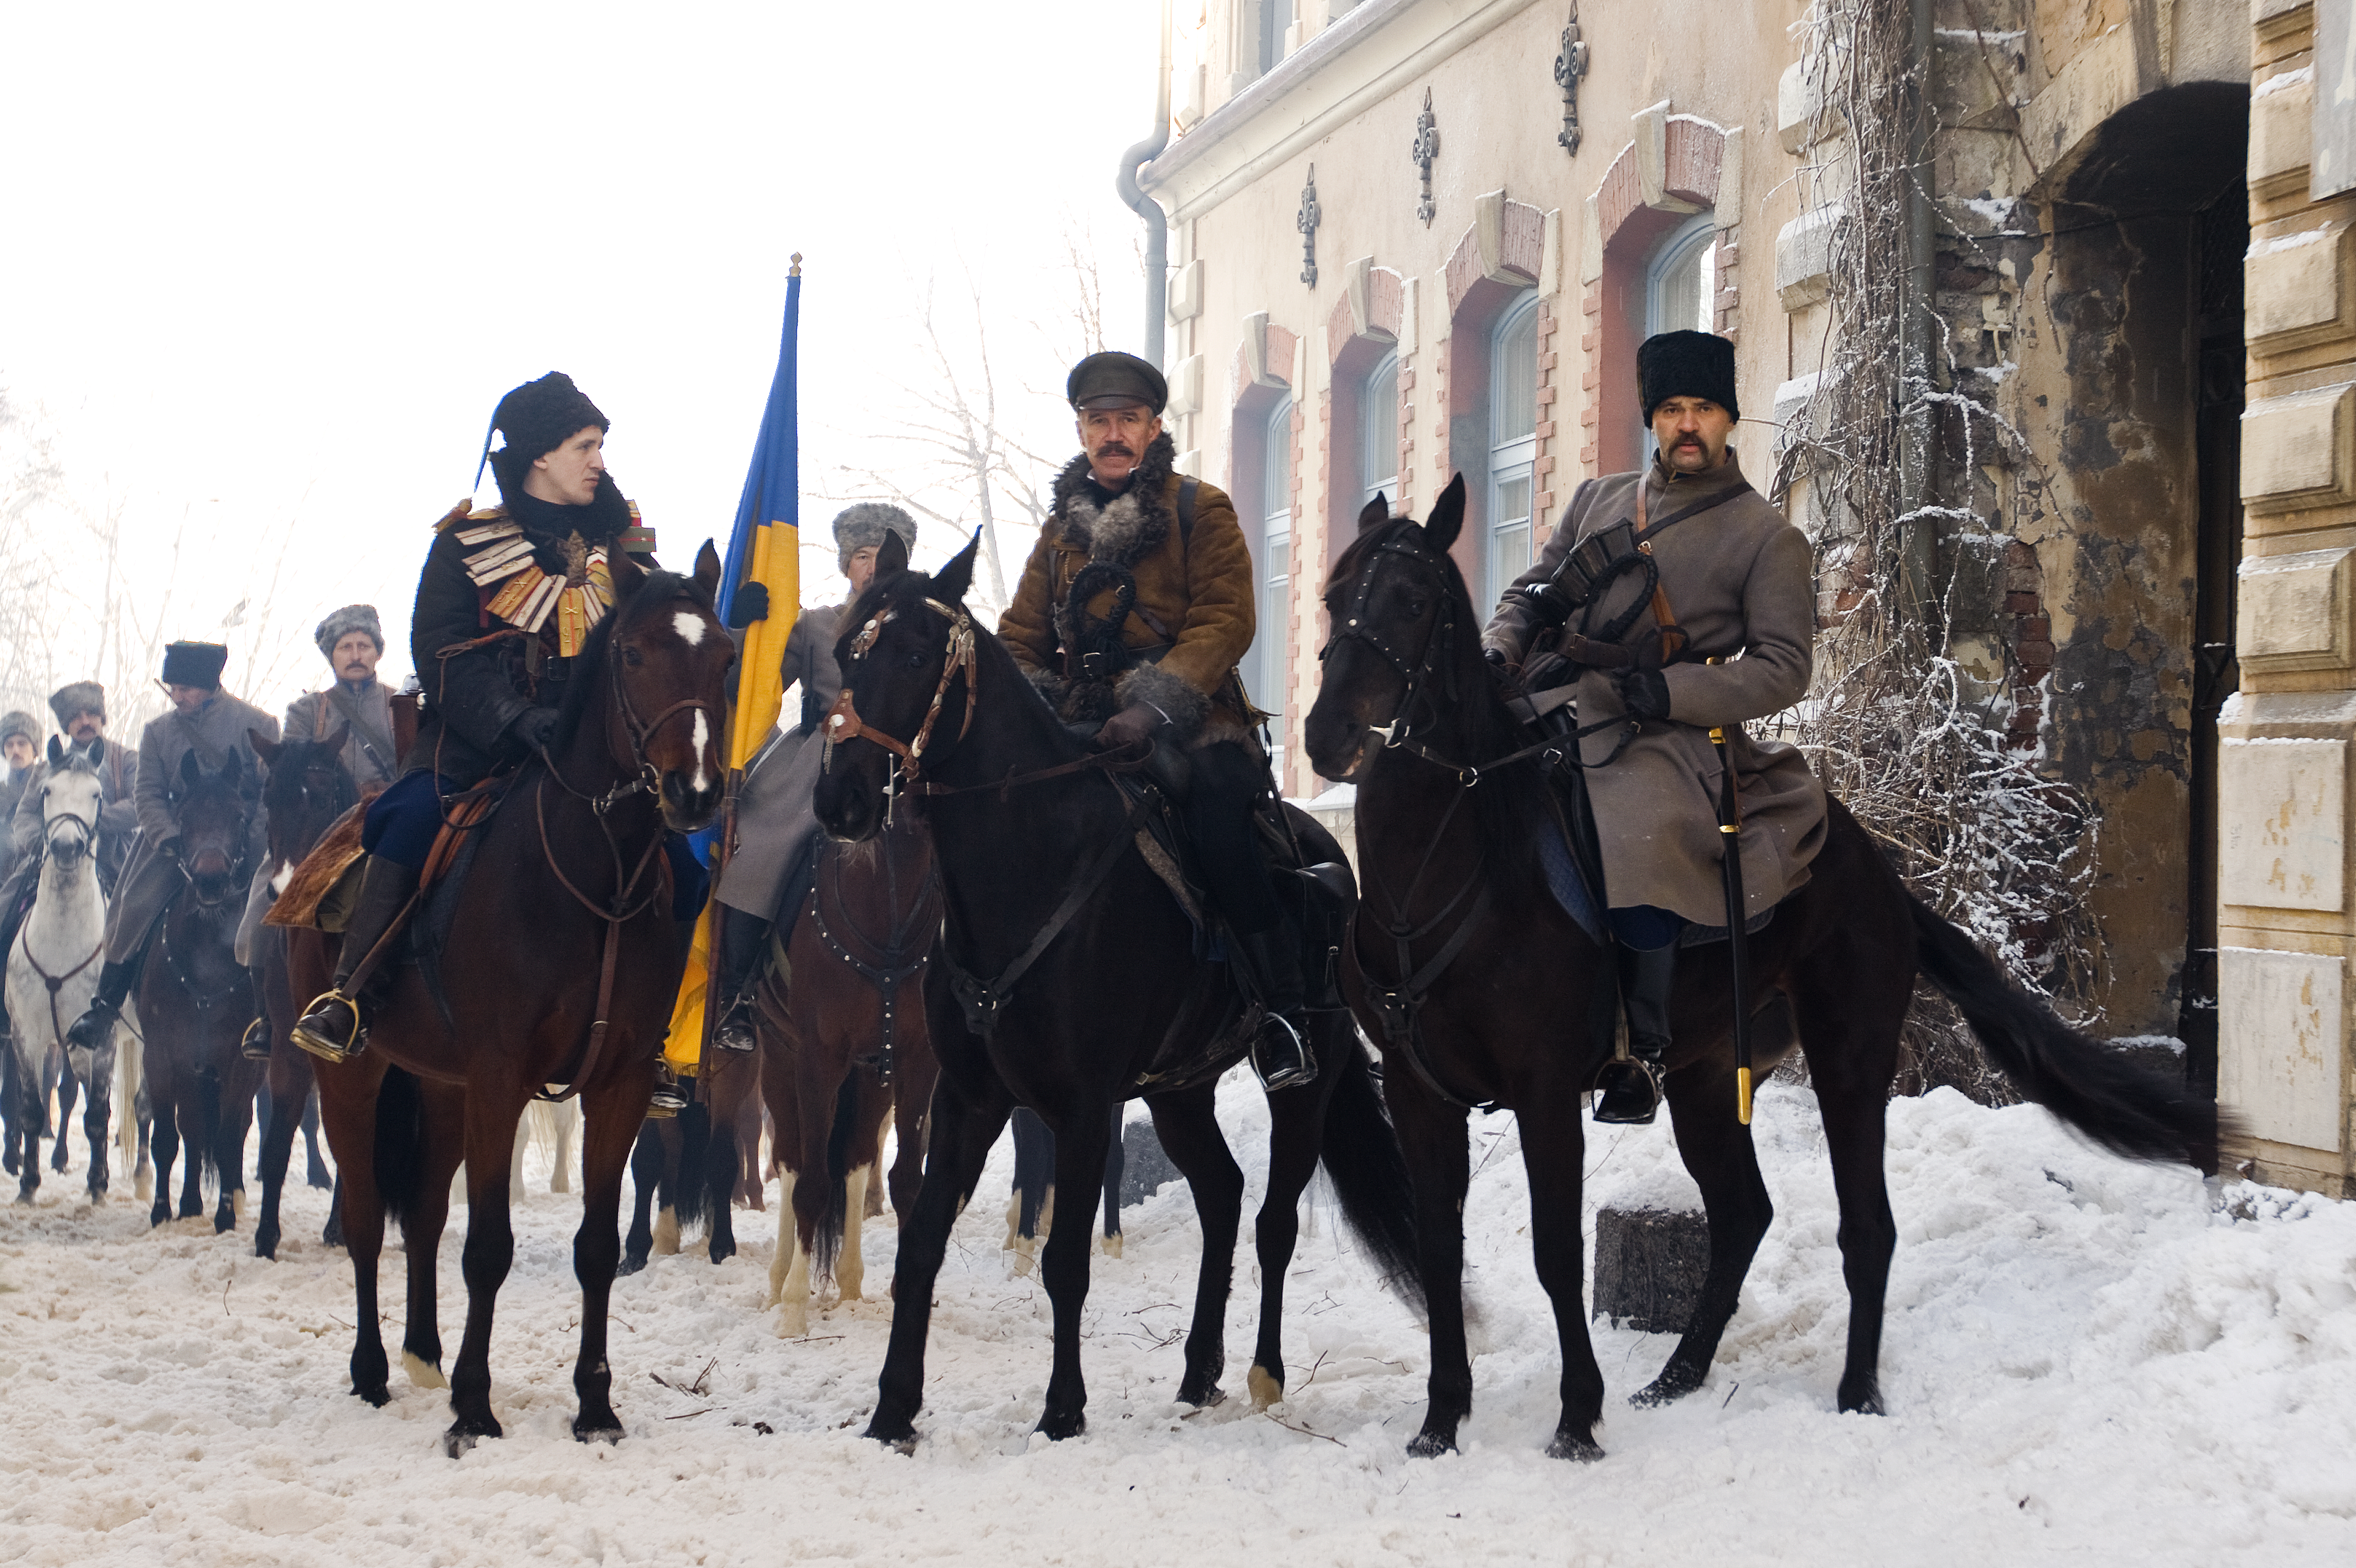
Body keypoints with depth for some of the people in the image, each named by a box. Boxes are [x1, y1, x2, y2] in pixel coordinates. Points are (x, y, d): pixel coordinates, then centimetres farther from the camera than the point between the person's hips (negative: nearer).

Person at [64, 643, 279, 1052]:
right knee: (133, 909, -13)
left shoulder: (255, 725, 1)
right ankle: (105, 1005, -5)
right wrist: (168, 836, -15)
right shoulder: (158, 732, 10)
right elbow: (148, 793, 3)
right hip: (173, 843, 2)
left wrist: (252, 842, -15)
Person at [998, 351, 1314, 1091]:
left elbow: (1223, 620, -9)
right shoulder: (1063, 527, 18)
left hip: (1191, 725, -5)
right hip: (1085, 726, 5)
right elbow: (1022, 635, 19)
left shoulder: (1201, 511, 3)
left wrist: (1156, 704, -23)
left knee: (1216, 809, -32)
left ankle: (1279, 1009, -25)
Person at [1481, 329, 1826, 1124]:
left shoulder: (1769, 539, 4)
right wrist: (1497, 655, -1)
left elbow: (1783, 668, -3)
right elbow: (1531, 593, 22)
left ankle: (1639, 1050, -12)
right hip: (1554, 716, 5)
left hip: (1665, 742, -5)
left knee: (1639, 853, -33)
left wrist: (1664, 691, -15)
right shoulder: (1598, 500, 18)